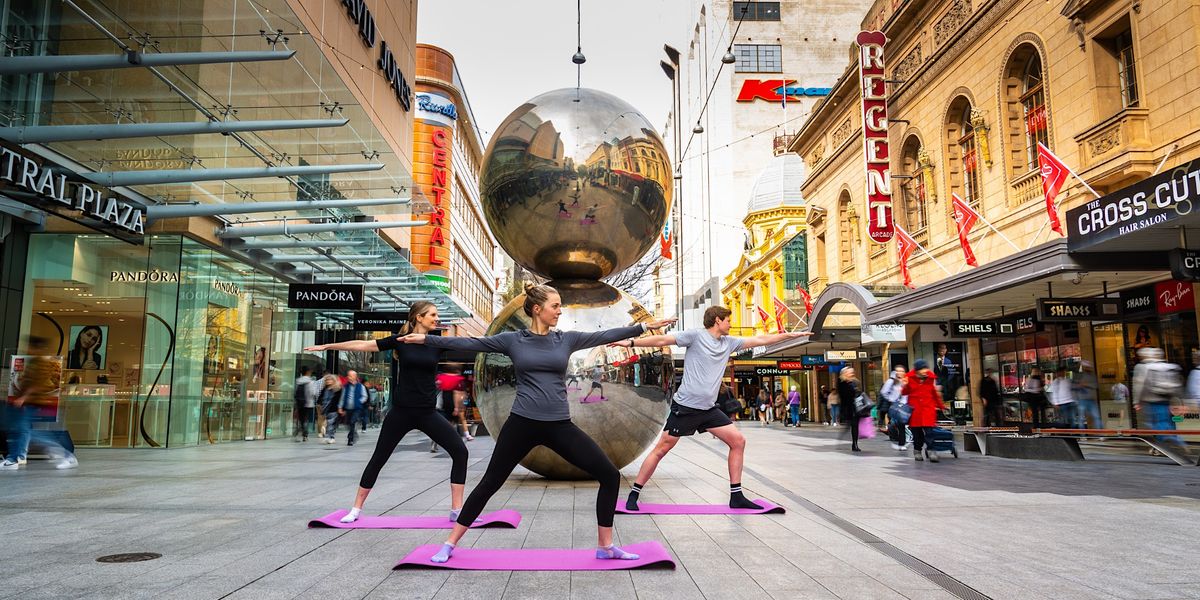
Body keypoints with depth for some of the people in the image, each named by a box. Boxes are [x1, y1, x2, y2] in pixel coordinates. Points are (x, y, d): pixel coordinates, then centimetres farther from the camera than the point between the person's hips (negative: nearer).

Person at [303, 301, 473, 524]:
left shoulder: (438, 344, 5)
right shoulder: (400, 341, -2)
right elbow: (363, 345, 1)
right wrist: (327, 346, 2)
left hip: (428, 413, 2)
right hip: (401, 412, -2)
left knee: (460, 452, -10)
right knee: (378, 458, 7)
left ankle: (457, 510, 0)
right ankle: (356, 509, 25)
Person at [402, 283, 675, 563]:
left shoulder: (567, 339, 6)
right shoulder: (512, 340, 0)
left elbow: (605, 335, 4)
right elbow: (471, 343, 0)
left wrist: (644, 326, 0)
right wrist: (426, 339, -2)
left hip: (560, 426, 3)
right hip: (522, 424, -2)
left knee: (610, 476, -3)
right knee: (489, 483, 5)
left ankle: (605, 546, 12)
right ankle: (450, 544, 22)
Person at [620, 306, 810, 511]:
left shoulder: (729, 342, 13)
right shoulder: (696, 335, -6)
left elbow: (760, 340, 18)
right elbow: (662, 340, -9)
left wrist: (792, 334, 20)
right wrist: (631, 343, -16)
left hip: (708, 409, 7)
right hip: (685, 406, -7)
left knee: (738, 441, 2)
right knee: (661, 449, -6)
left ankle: (736, 496, 11)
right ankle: (634, 495, 6)